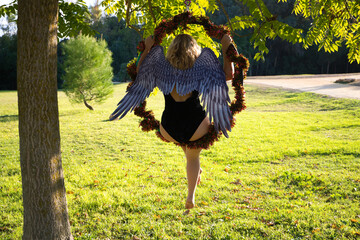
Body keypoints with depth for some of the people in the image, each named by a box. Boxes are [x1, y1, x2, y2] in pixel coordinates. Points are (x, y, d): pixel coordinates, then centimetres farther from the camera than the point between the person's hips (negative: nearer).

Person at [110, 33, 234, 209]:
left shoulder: (162, 67, -3)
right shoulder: (200, 69, -8)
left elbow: (139, 72, 15)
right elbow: (228, 74, 2)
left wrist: (147, 49, 19)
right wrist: (226, 48, 6)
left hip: (169, 130, 2)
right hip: (196, 127, -2)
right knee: (193, 157, 29)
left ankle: (195, 170, 46)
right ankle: (190, 197, 23)